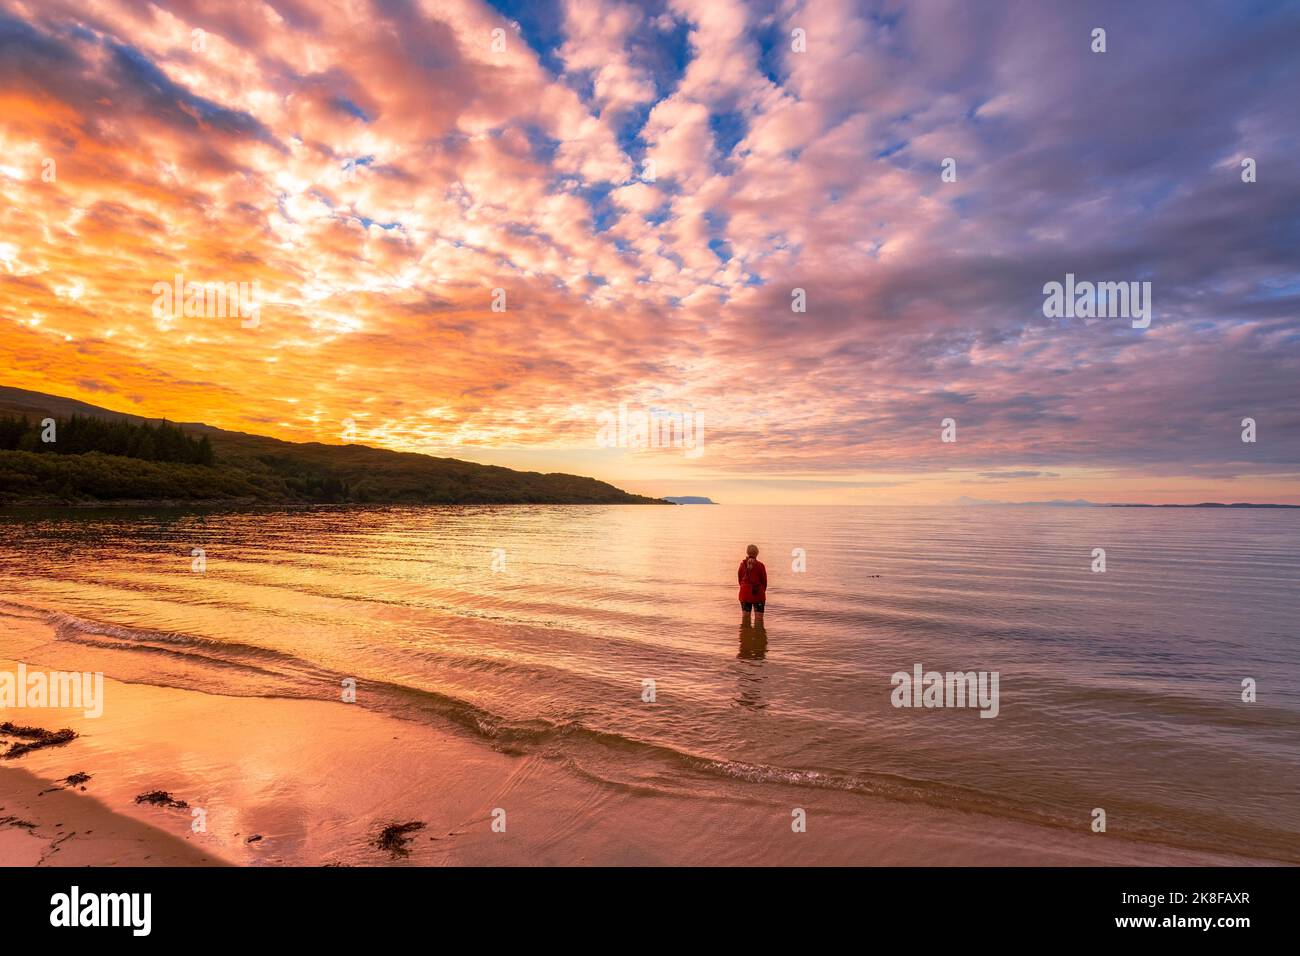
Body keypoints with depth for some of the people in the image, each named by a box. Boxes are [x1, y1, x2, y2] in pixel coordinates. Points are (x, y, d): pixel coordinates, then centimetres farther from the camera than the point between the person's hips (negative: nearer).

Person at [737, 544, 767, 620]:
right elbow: (764, 580, -2)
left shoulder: (743, 564, -1)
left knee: (746, 615, 11)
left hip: (745, 593, 3)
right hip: (758, 594, -3)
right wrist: (763, 590, 14)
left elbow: (739, 579, 6)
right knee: (758, 616, 3)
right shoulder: (760, 565, -10)